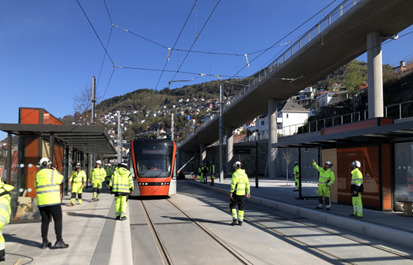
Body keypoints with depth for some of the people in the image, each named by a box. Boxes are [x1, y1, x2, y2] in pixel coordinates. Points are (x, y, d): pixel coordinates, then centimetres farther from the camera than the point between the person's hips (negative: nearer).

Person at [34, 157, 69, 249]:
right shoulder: (53, 173, -7)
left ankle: (45, 242, 16)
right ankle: (59, 241, -4)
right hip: (53, 201, -5)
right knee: (58, 220, 1)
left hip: (41, 202, 5)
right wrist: (56, 171, 20)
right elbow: (61, 179, 6)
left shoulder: (37, 175, 8)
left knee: (45, 221, 13)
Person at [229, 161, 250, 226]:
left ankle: (235, 219, -3)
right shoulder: (244, 174, 7)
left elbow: (233, 184, -21)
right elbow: (247, 183, 9)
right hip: (242, 193, 6)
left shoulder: (235, 174, -15)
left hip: (235, 193, -6)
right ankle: (240, 221, 11)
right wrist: (248, 192, 15)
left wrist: (231, 192, -18)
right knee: (241, 207, 11)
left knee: (232, 206, 6)